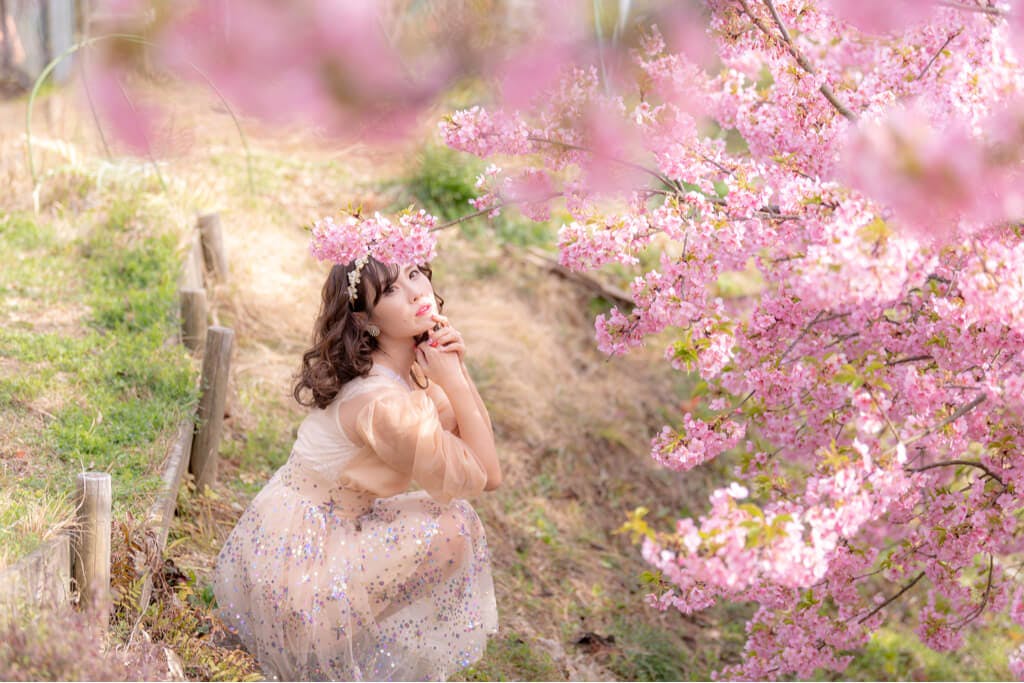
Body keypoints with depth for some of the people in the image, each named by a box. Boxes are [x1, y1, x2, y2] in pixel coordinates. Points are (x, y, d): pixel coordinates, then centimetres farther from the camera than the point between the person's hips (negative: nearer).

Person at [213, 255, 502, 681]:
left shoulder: (412, 364, 2)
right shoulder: (384, 404, -27)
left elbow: (467, 435, 2)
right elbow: (485, 477, -19)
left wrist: (458, 369, -11)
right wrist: (453, 380, -19)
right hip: (296, 566, -10)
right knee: (453, 528, -16)